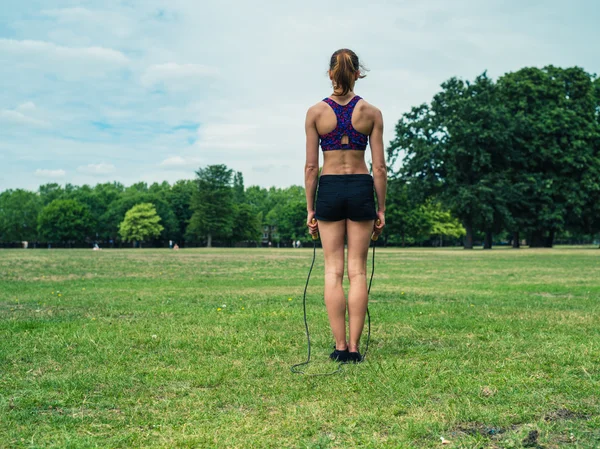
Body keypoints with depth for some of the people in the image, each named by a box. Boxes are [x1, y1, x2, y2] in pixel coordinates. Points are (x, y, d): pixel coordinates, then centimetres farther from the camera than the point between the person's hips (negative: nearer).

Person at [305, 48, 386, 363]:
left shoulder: (315, 112, -1)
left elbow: (311, 166, -1)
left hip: (329, 189, 0)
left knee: (333, 271, 5)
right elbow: (379, 167, -1)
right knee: (357, 271, 4)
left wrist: (310, 209, 5)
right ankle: (353, 348, 4)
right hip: (361, 188, 0)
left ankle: (340, 346, 4)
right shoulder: (371, 113, 0)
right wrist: (381, 209, 6)